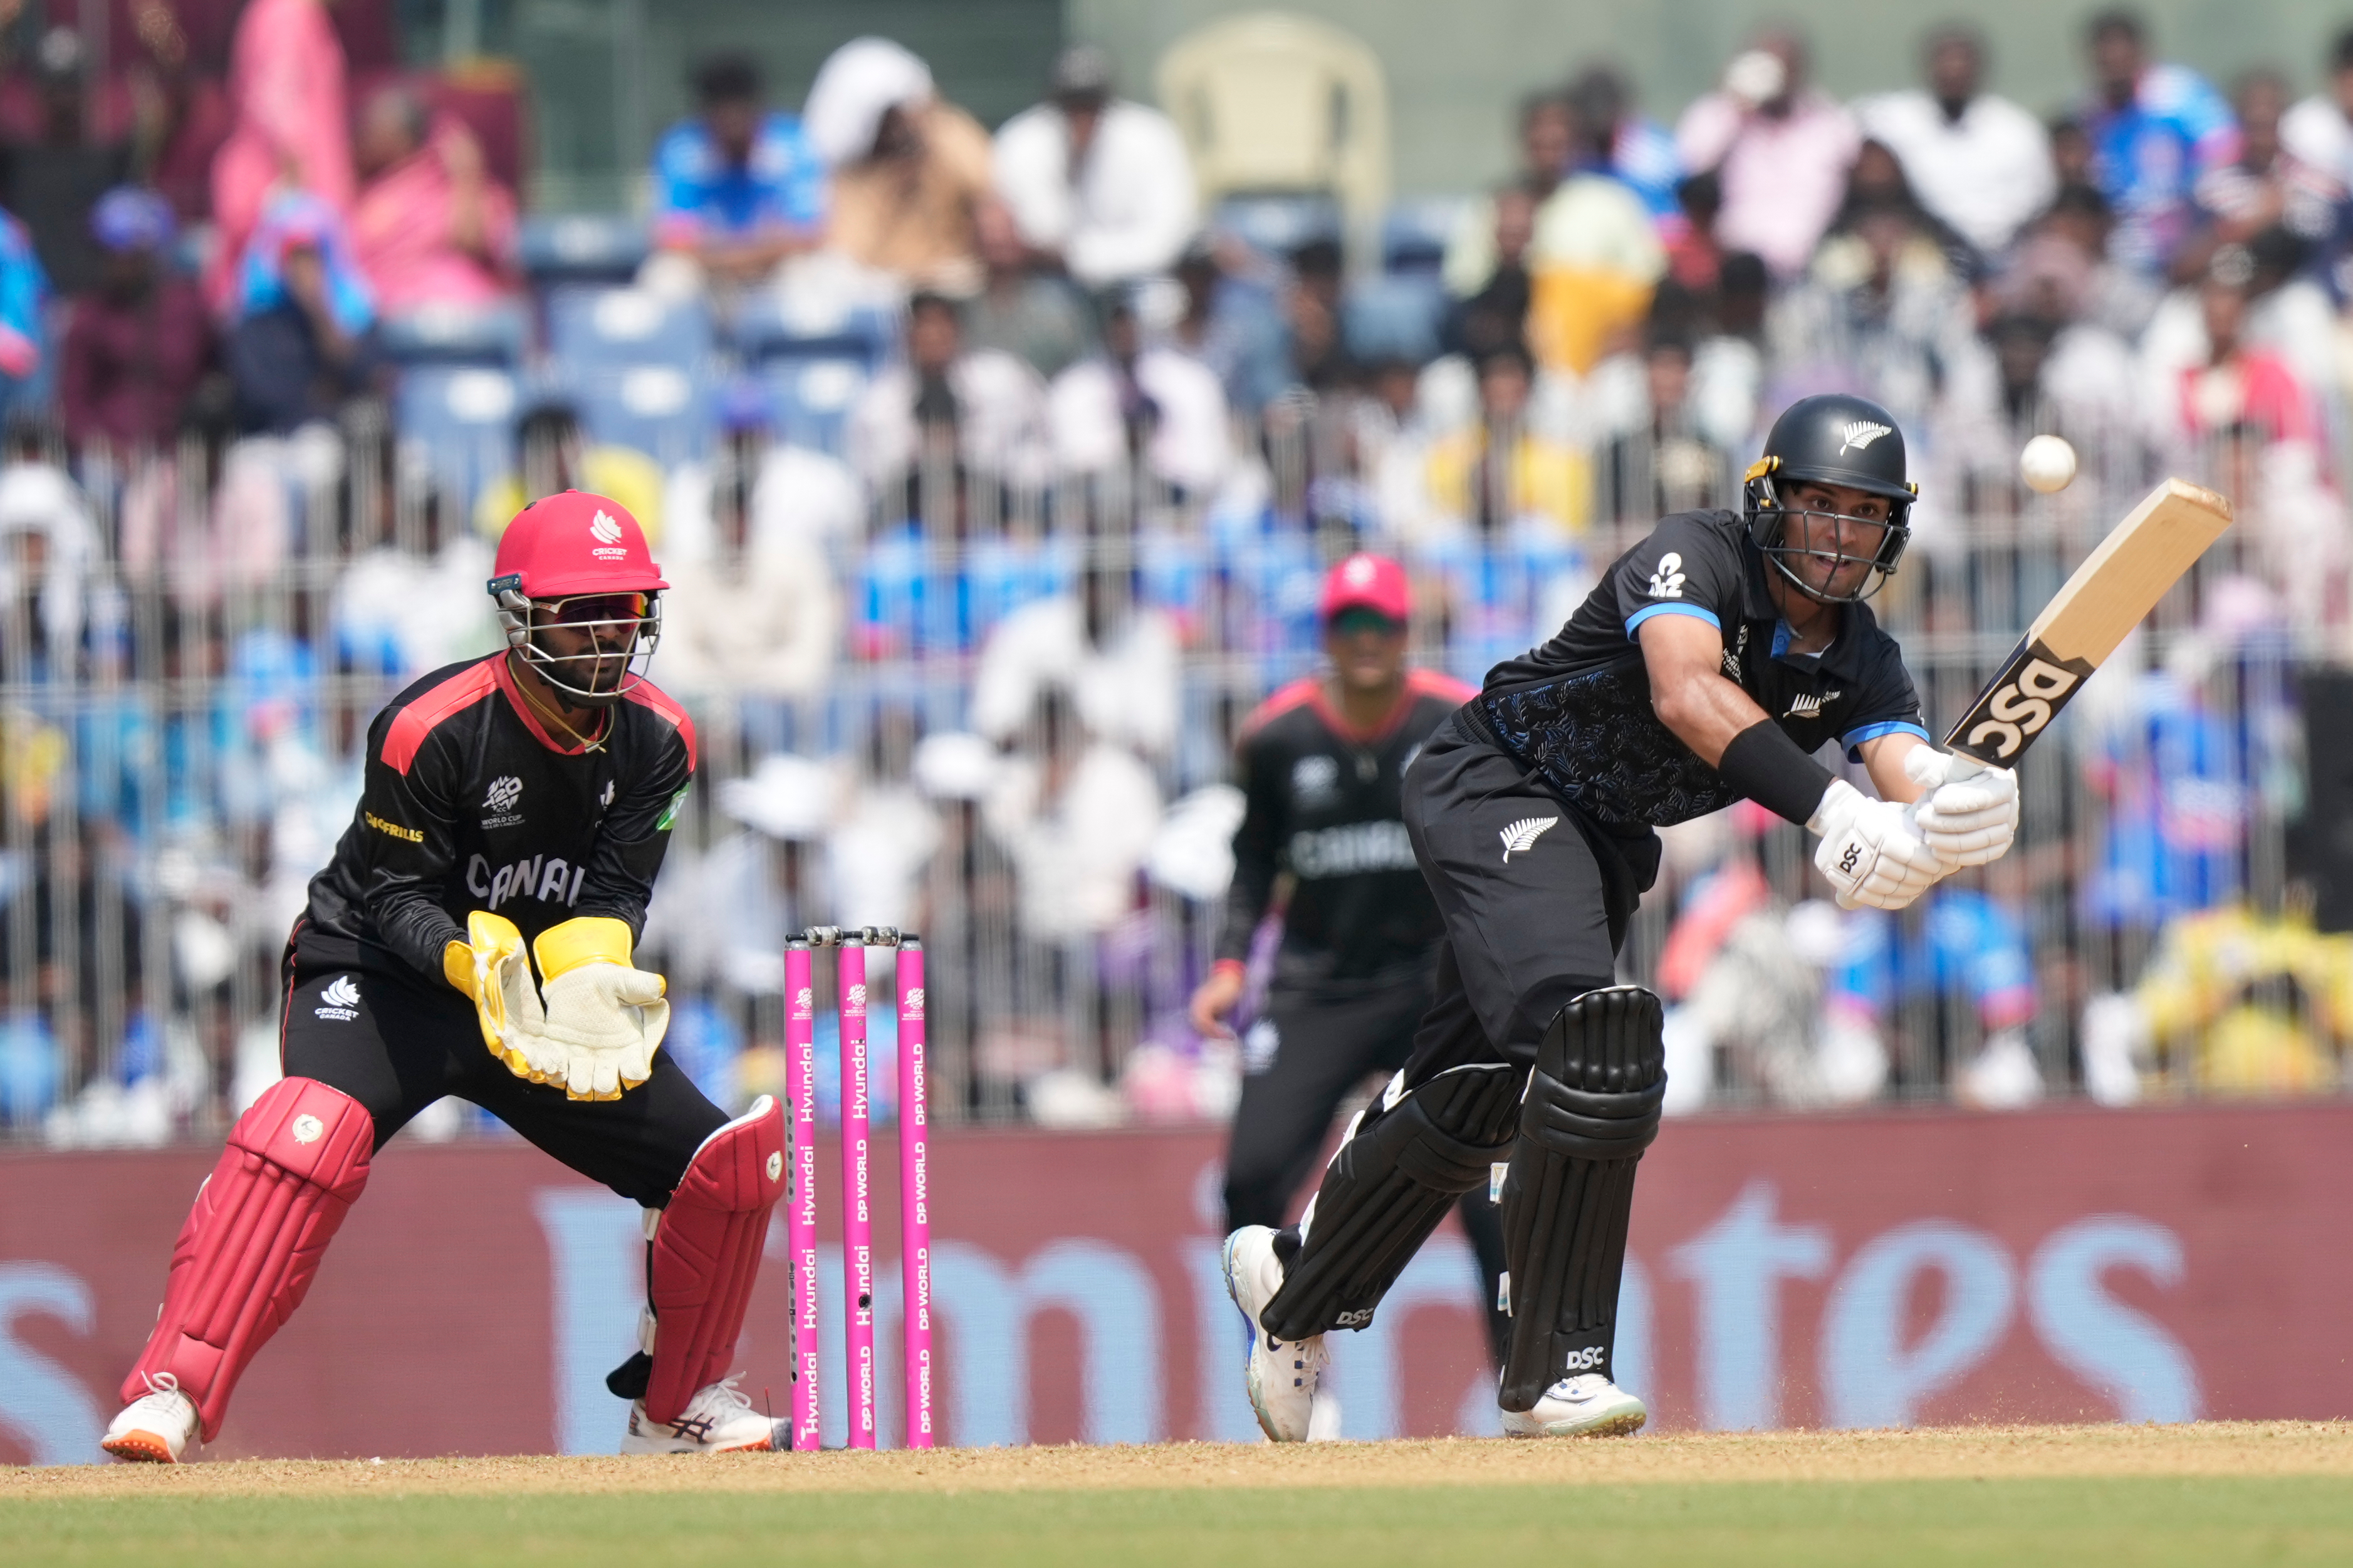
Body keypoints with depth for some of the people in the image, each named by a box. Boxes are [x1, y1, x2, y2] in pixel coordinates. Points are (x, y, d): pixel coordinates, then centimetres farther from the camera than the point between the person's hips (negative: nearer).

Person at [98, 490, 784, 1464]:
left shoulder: (656, 742, -6)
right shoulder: (430, 729, -22)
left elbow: (616, 896, -8)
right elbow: (397, 898, -19)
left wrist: (587, 979, -31)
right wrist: (480, 968, -38)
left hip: (554, 979, 5)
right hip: (386, 977, -5)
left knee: (726, 1162, -3)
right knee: (313, 1129, -35)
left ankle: (676, 1406, 19)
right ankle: (169, 1395, -33)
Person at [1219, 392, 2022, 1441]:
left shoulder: (1860, 664, -4)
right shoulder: (1694, 559, -23)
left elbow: (1909, 775, -21)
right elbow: (1687, 695, -42)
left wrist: (1954, 816, -47)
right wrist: (1832, 811, -54)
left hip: (1606, 843, 8)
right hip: (1494, 790, -8)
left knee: (1477, 1095, 14)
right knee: (1593, 1039, -27)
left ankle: (1295, 1285, 39)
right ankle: (1555, 1371, -25)